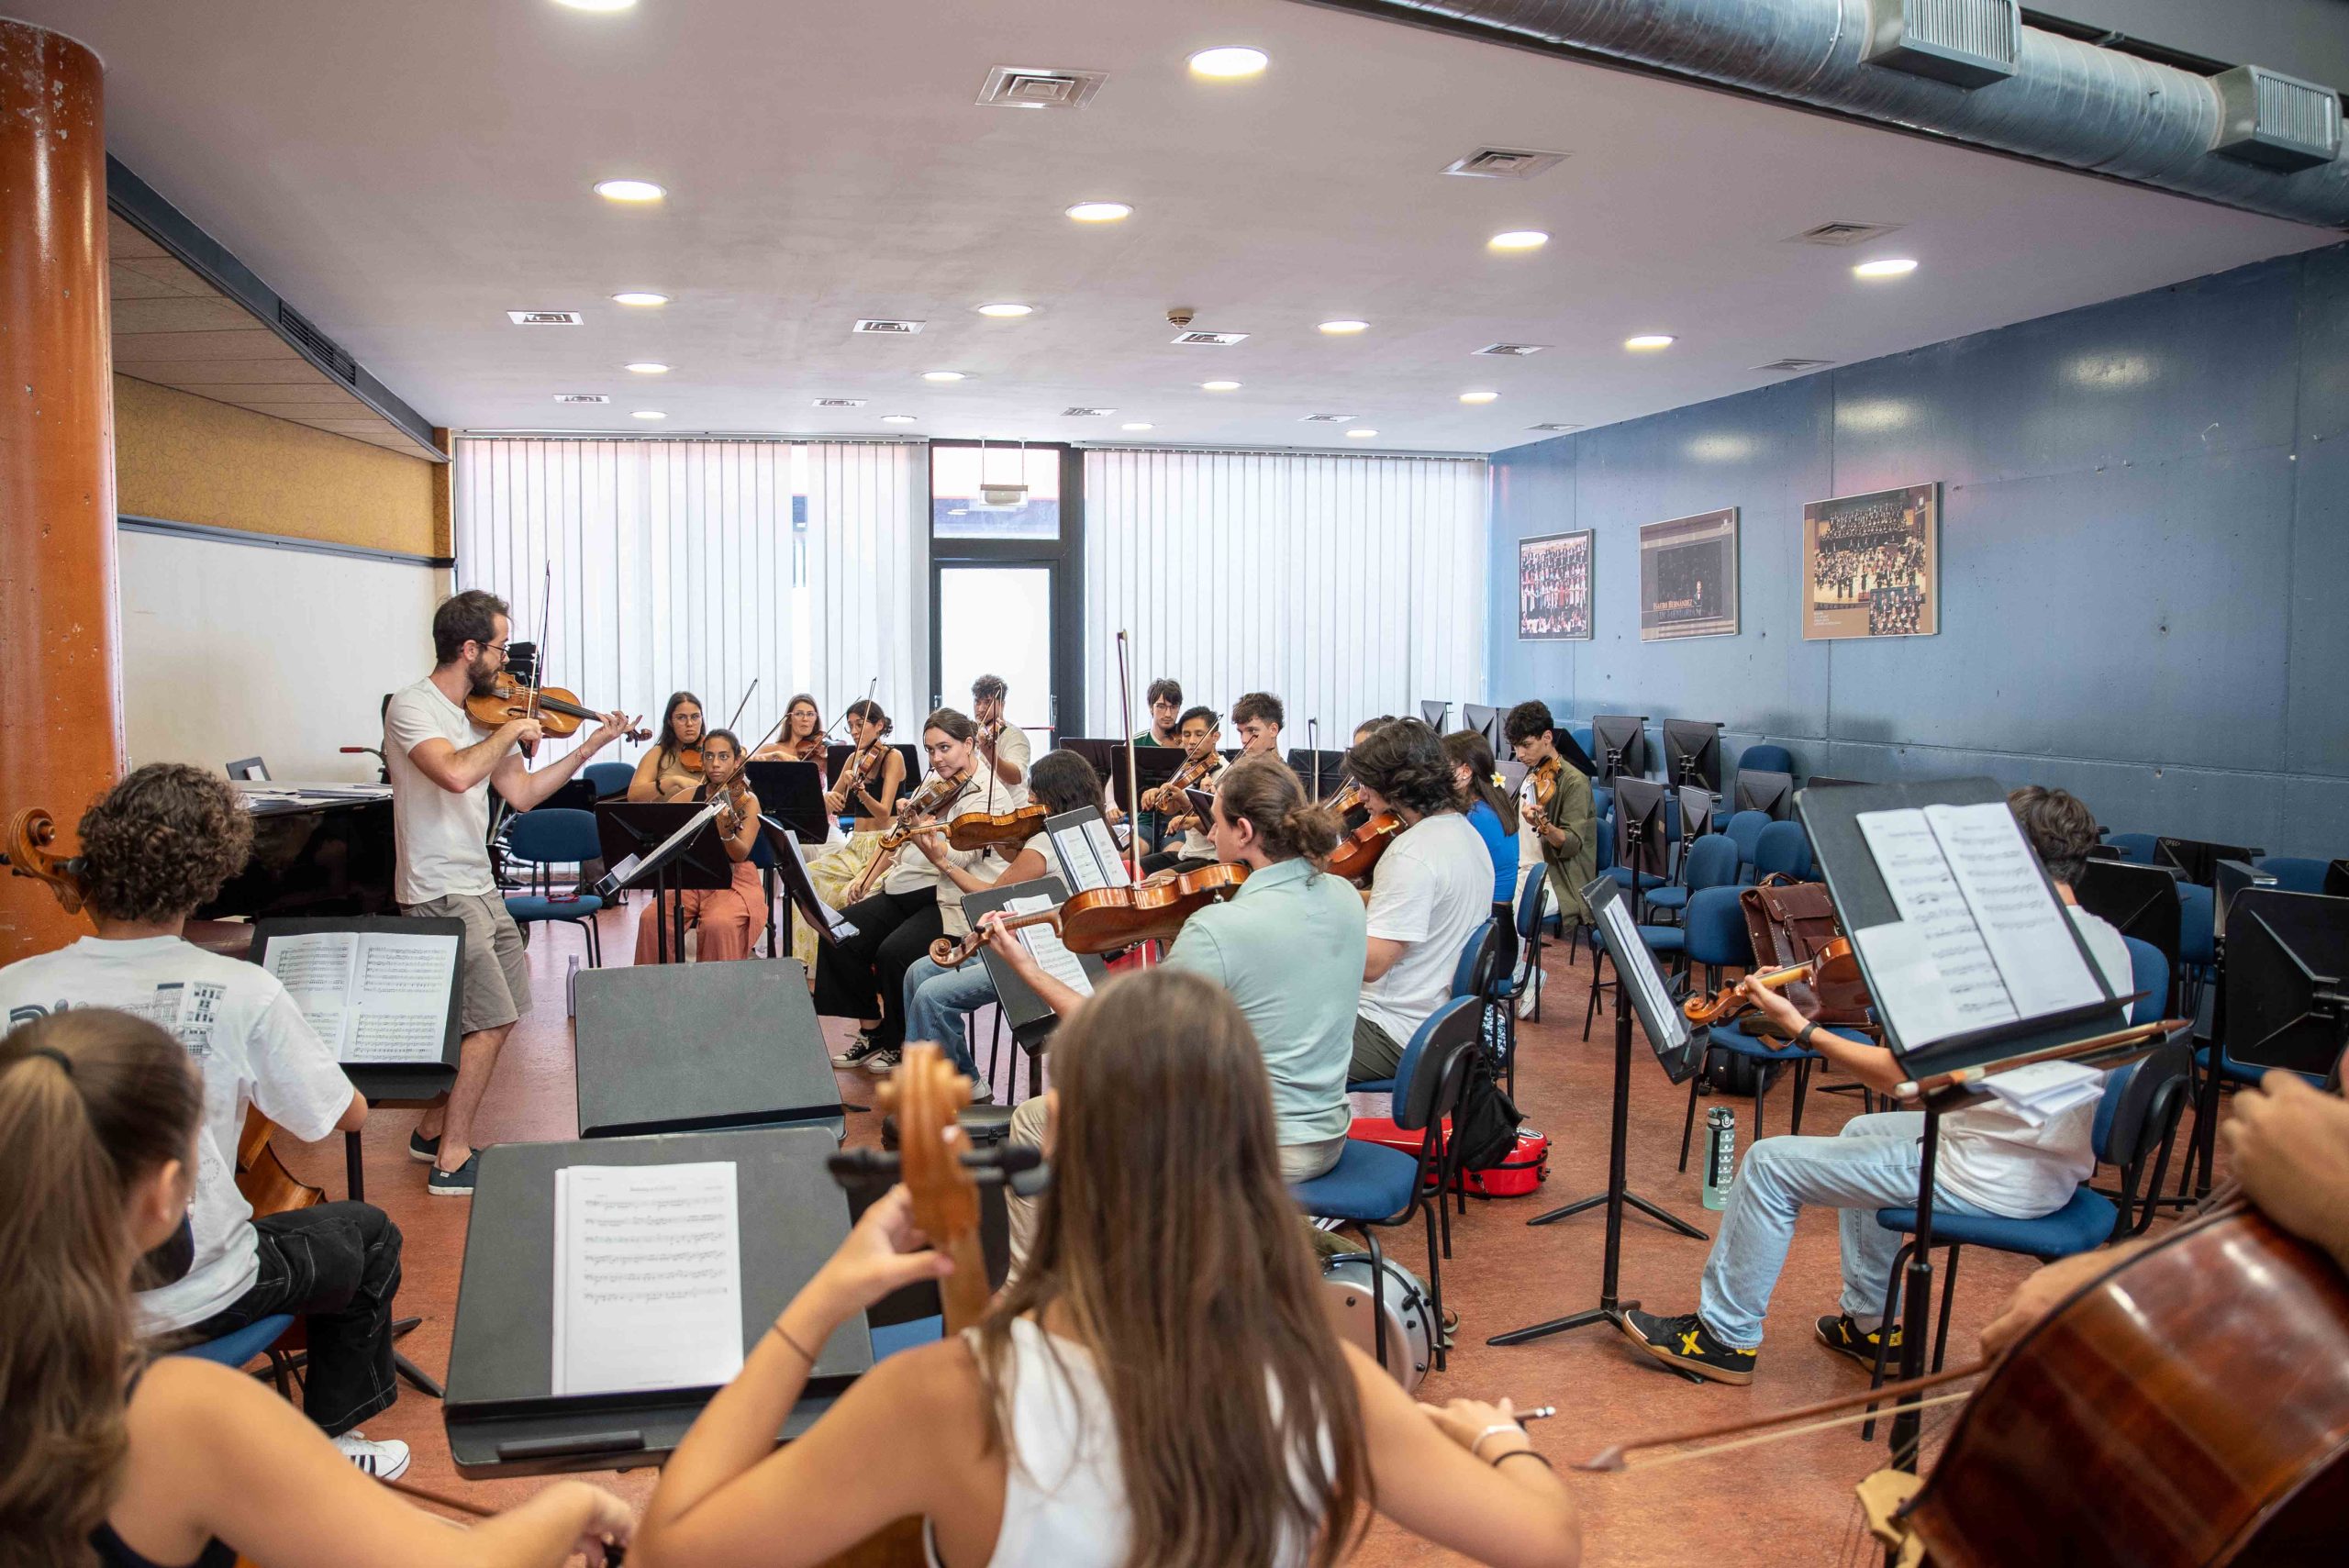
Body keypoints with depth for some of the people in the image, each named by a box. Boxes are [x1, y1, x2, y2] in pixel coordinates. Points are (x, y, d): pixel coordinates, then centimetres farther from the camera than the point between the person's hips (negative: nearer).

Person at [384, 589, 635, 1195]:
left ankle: (435, 1128, 30)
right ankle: (452, 1161, 2)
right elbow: (455, 774, -34)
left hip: (478, 888, 9)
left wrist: (589, 747, 6)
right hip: (440, 894, -9)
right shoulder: (412, 707, -15)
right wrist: (508, 733, -19)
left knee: (501, 1008, 16)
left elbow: (521, 794, 10)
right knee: (492, 1021, -9)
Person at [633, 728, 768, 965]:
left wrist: (725, 831, -37)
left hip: (734, 883, -4)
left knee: (719, 924, -34)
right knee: (651, 919, -23)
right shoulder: (691, 796, 9)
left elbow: (741, 854, -16)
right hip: (692, 881, 4)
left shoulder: (746, 800, -3)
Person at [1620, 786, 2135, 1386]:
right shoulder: (2107, 941, 3)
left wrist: (1800, 1028, -12)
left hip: (1994, 1178, -9)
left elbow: (1901, 1076, -22)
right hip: (2059, 1170, 10)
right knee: (1862, 1133, 31)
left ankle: (1724, 1335, 15)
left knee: (1771, 1164, 0)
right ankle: (1869, 1324, 37)